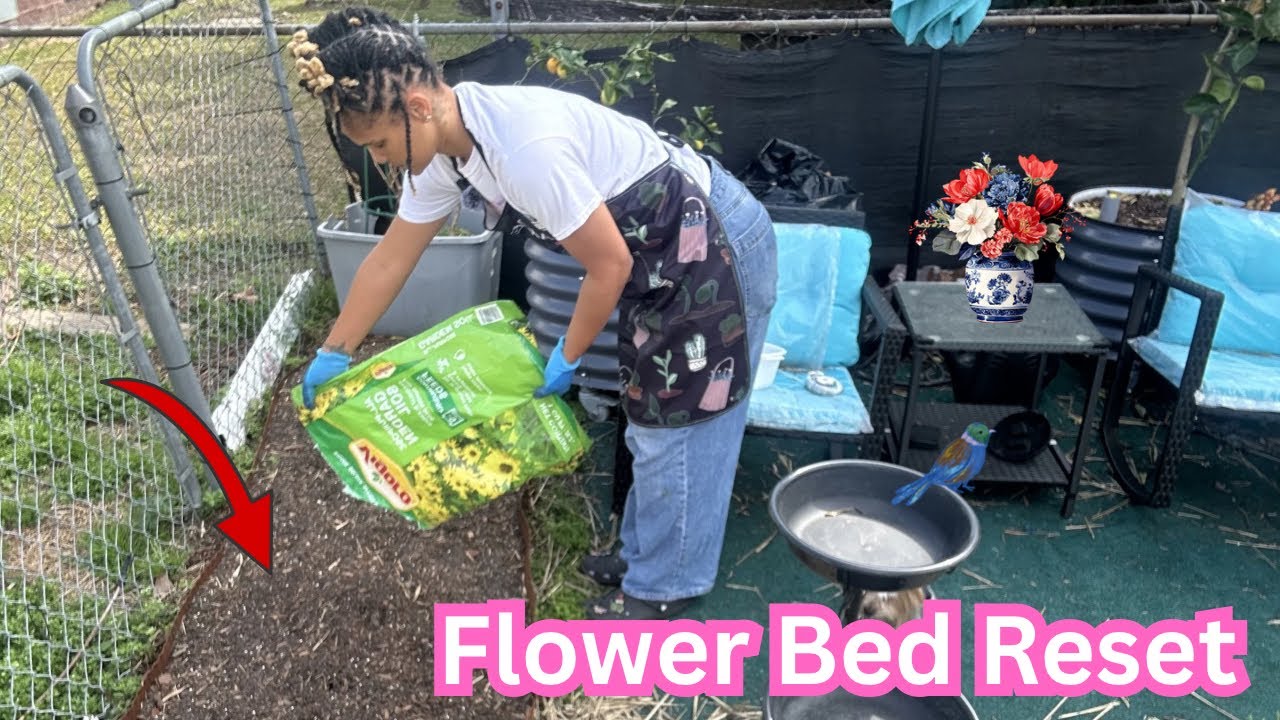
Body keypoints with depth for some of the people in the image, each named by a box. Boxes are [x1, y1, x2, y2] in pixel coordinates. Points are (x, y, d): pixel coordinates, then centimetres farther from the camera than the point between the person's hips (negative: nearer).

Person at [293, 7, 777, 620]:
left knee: (681, 427, 3)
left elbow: (609, 263, -24)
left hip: (716, 249, -9)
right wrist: (332, 355, 14)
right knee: (651, 419, 19)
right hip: (662, 254, 9)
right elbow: (390, 259, 7)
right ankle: (646, 553, 36)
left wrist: (567, 357, -9)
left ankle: (664, 585, 21)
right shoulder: (444, 146, -4)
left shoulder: (525, 146, -33)